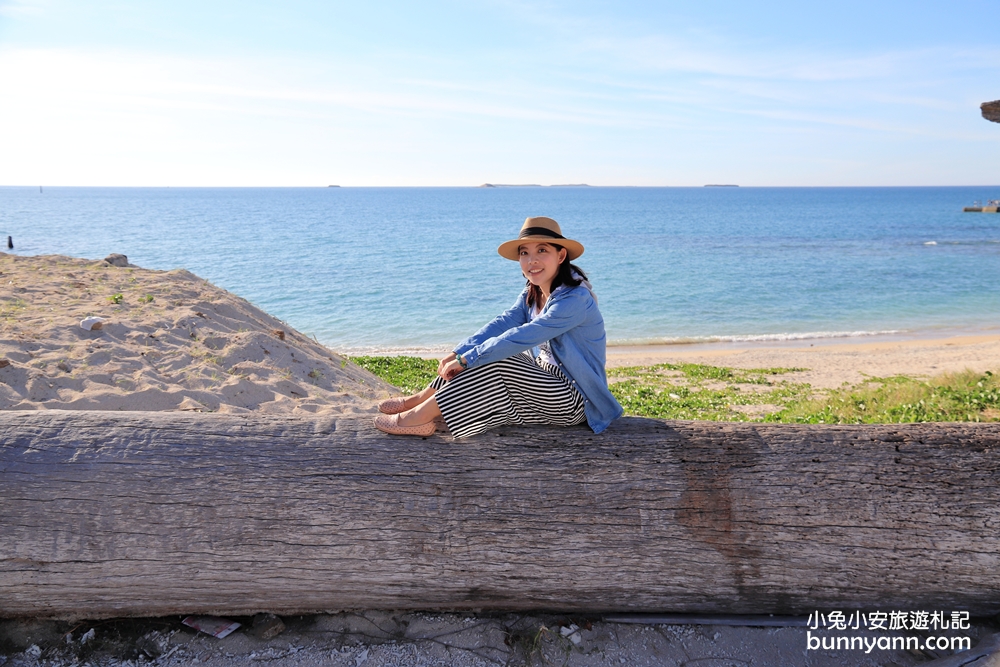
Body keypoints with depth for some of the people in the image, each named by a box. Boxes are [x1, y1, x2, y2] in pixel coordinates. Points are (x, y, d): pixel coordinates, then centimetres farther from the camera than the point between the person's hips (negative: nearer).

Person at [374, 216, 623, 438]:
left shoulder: (575, 299, -23)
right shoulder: (533, 293, 6)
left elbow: (521, 337, -29)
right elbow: (503, 323, -6)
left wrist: (466, 360, -26)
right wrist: (459, 353, -20)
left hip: (573, 402, -9)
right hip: (549, 380, 9)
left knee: (495, 365, -23)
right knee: (488, 354, -2)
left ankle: (420, 416, -16)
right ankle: (420, 399, 1)